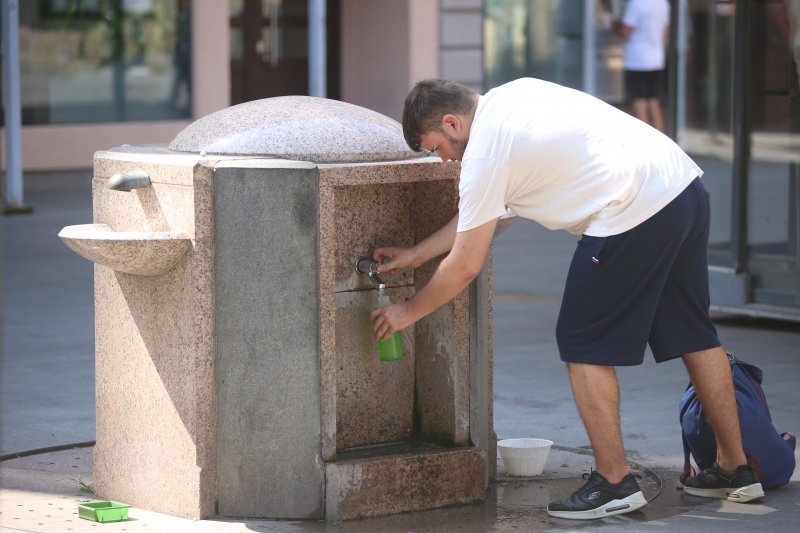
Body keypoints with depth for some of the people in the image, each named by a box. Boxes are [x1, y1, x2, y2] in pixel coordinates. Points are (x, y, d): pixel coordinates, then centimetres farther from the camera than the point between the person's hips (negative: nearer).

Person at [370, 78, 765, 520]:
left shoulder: (485, 152, -8)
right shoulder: (509, 98, 19)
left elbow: (464, 267, -2)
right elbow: (476, 216, 29)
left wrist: (407, 312, 12)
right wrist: (414, 255, 31)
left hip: (635, 212, -10)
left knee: (584, 346, 3)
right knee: (693, 334, 19)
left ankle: (614, 482, 6)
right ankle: (735, 469, 26)